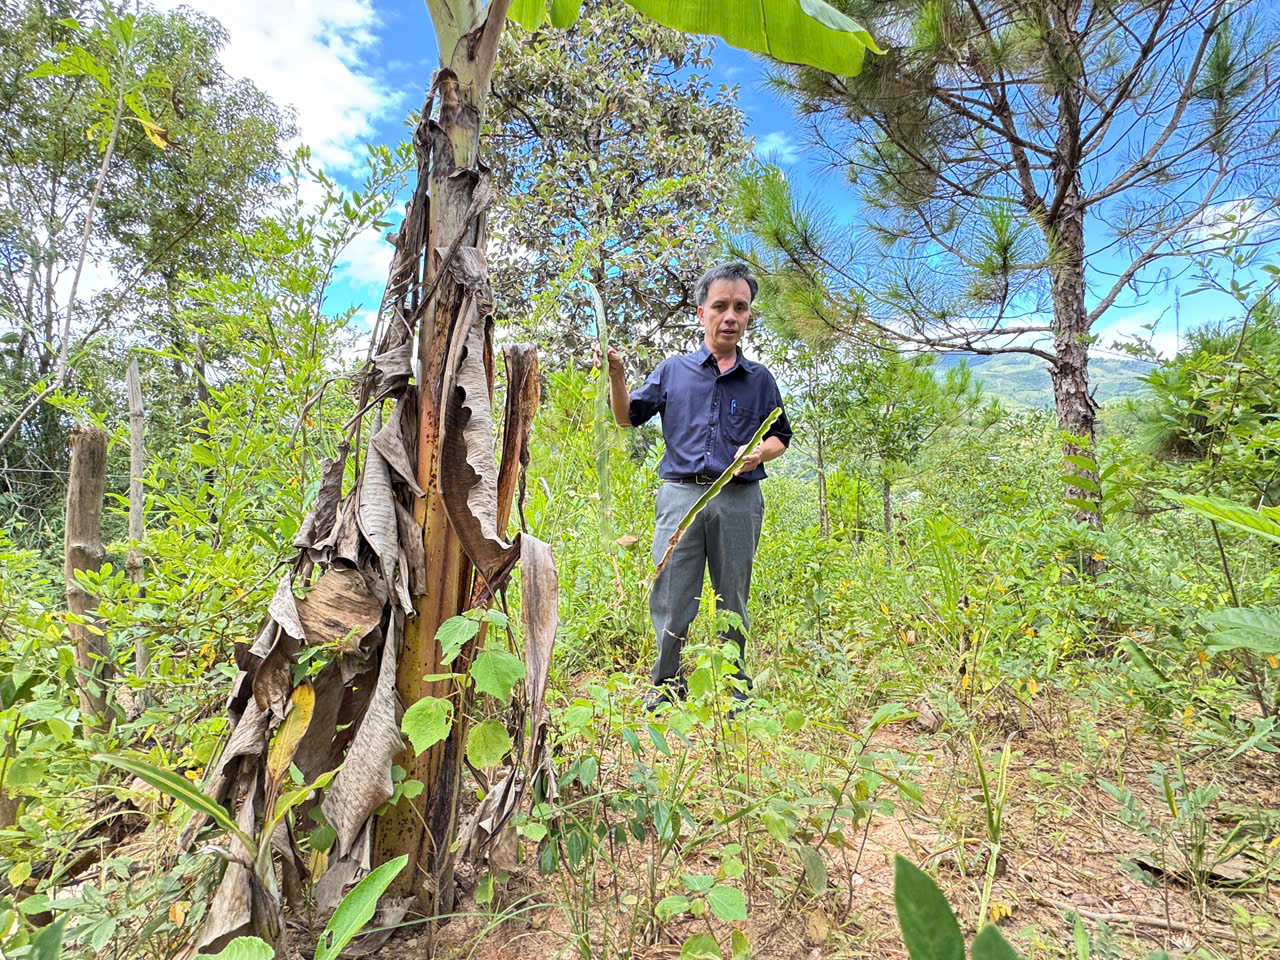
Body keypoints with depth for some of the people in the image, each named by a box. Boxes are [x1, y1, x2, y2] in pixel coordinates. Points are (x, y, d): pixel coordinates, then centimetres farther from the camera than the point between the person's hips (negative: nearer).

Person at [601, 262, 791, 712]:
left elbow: (780, 436, 17)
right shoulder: (673, 370, 11)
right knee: (670, 598, 3)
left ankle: (733, 687, 26)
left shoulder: (760, 379, 12)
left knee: (732, 600, 10)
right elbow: (628, 417, 12)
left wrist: (760, 453, -6)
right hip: (681, 494, 0)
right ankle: (666, 684, 21)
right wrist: (615, 376, -5)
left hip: (739, 500, 1)